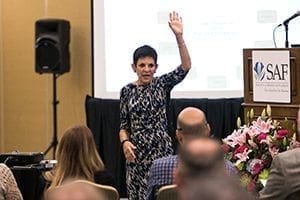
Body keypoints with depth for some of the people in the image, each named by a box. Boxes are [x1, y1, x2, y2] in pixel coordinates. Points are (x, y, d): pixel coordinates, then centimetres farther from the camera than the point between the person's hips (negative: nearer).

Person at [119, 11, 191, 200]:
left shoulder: (162, 84, 1)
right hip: (137, 152, 2)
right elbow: (124, 125, 8)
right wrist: (125, 142, -13)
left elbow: (186, 67, -13)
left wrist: (179, 36, -23)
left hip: (161, 150, -1)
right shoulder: (127, 91, 4)